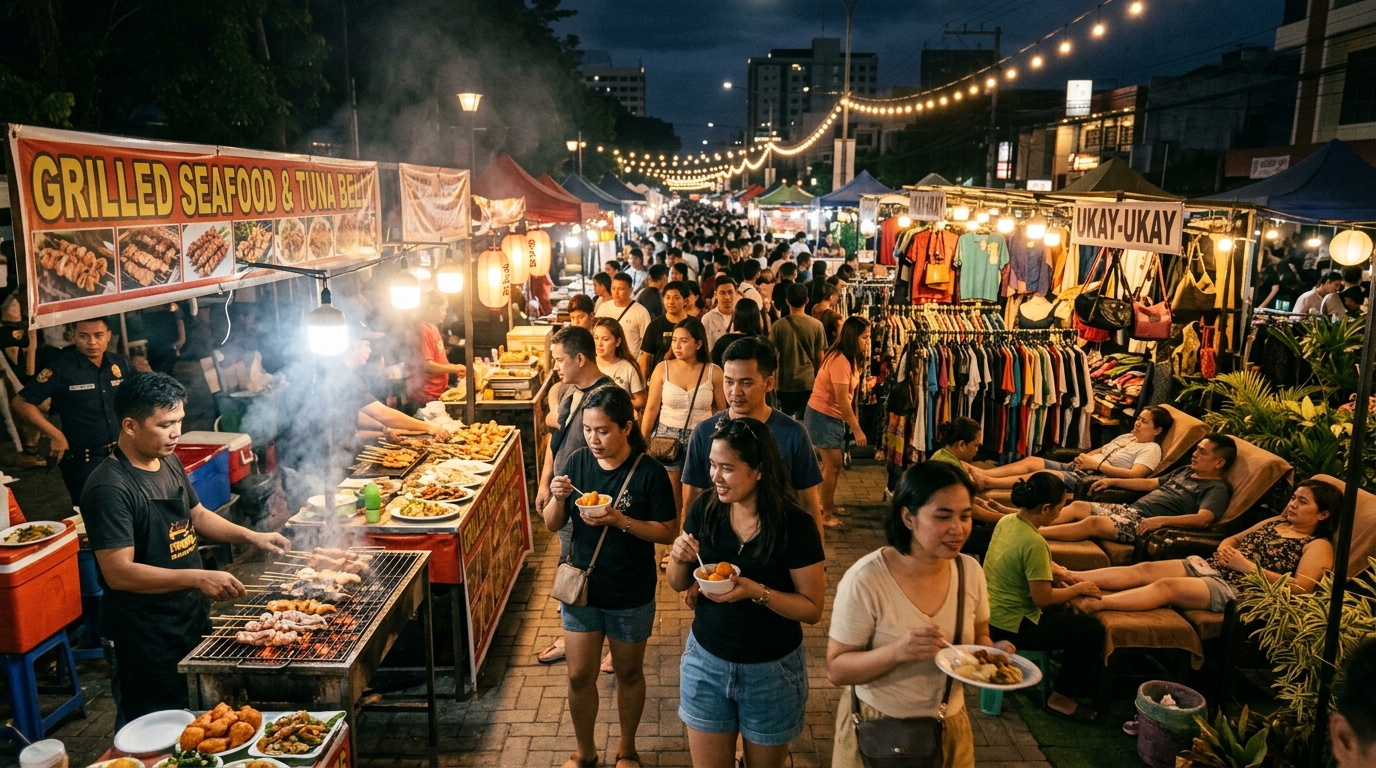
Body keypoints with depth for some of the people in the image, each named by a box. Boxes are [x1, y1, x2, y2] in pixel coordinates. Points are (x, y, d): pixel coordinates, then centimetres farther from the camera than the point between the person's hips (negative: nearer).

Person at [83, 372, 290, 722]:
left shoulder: (169, 462, 4)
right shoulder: (109, 488, -23)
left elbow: (197, 515, 19)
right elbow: (119, 572, -27)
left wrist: (251, 536, 6)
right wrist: (198, 578, -33)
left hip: (191, 617, 8)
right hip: (147, 636, -8)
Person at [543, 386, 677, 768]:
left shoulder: (649, 472, -17)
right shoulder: (577, 462, -6)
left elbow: (667, 532, -14)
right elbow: (553, 524, -1)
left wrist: (620, 521, -27)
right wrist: (557, 498, -22)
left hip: (631, 594, -2)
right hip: (580, 586, 3)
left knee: (628, 673, 17)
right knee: (579, 676, 10)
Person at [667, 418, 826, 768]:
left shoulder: (795, 525, -19)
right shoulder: (704, 509, -8)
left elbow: (812, 608, -15)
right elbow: (678, 584, 4)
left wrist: (757, 591, -29)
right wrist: (679, 558, -18)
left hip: (772, 671, -2)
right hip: (706, 660, 3)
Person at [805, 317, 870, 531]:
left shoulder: (850, 358, 9)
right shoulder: (839, 360, -23)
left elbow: (849, 396, 5)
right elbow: (842, 400, -24)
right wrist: (857, 430, -21)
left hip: (834, 417, 9)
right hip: (822, 416, -9)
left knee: (832, 464, 17)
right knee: (833, 465, -7)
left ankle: (829, 505, 32)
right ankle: (826, 514, 3)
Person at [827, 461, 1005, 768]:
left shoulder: (970, 571, -8)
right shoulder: (866, 580, -24)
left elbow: (978, 637, 8)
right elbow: (836, 669, -19)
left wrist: (992, 651, -15)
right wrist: (897, 652, -35)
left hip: (950, 727, 5)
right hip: (878, 730, -4)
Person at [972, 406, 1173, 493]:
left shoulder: (1151, 449, -1)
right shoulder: (1126, 437, 25)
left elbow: (1135, 474, -18)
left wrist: (1096, 465, -18)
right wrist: (1084, 457, 4)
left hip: (1095, 479, -9)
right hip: (1075, 468, 9)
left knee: (1044, 474, -27)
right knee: (1031, 461, -9)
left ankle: (986, 482, -35)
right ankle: (980, 473, -20)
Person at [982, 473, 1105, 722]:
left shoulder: (1006, 521, -1)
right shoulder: (1034, 542, -27)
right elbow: (1043, 599, -23)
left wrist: (1056, 571, 6)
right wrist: (1078, 589, -7)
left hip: (990, 614, 9)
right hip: (1010, 626, -9)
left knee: (1071, 615, 25)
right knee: (1092, 629, -1)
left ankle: (1088, 680, 37)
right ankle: (1061, 697, 11)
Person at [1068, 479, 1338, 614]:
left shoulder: (1318, 546, 4)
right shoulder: (1274, 522, 25)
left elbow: (1301, 587, -12)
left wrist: (1247, 566, -13)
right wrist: (1225, 550, 6)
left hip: (1236, 589, -7)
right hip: (1207, 567, 7)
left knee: (1166, 586, -31)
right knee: (1144, 569, -17)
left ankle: (1092, 604, -45)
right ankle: (1070, 578, -29)